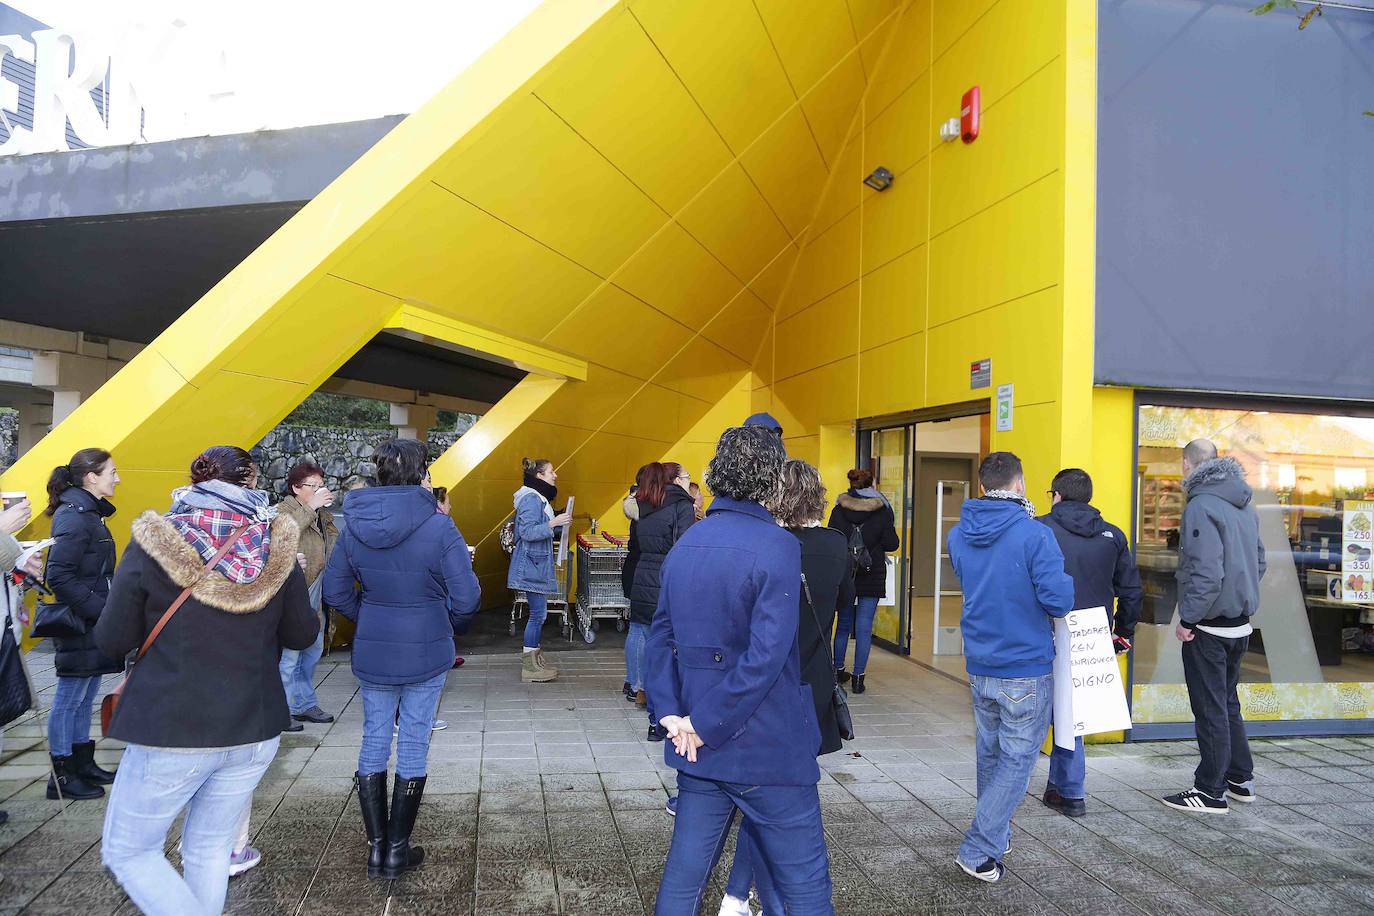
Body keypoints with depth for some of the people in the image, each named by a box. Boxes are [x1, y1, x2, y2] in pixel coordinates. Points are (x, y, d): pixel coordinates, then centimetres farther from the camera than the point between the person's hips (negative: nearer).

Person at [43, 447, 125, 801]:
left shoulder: (89, 513, 13)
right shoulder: (74, 516, -17)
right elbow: (59, 576, -23)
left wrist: (106, 607, 10)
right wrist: (99, 609, -20)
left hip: (93, 625, 10)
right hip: (80, 626, -10)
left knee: (85, 697, 17)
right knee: (69, 699, 1)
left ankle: (83, 764, 27)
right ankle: (62, 777, 12)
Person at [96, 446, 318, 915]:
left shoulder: (153, 543, -10)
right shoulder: (275, 544, -4)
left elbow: (112, 641, -5)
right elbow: (302, 634, 2)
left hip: (172, 731, -3)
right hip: (255, 731, 4)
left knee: (126, 850, 14)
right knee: (210, 848, 20)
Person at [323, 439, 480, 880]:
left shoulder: (354, 526, -4)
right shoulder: (439, 527, -17)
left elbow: (335, 591, 3)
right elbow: (467, 597, -17)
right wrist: (454, 625, 4)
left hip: (371, 654, 4)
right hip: (426, 653, -3)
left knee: (374, 741, 17)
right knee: (413, 746, 10)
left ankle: (376, 848, 24)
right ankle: (397, 850, 20)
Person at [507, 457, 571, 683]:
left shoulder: (538, 498, 16)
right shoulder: (531, 499, -17)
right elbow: (527, 532, -23)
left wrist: (558, 521, 12)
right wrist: (553, 523, -28)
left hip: (537, 563, 11)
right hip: (532, 565, -11)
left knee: (539, 613, 13)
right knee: (538, 613, -6)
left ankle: (535, 660, 21)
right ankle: (529, 667, 1)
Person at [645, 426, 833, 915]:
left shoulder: (685, 545, 6)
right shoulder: (778, 546, -16)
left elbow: (660, 638, 6)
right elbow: (767, 655, -23)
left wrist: (671, 713, -2)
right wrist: (707, 726, -15)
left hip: (699, 748, 7)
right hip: (769, 748, -6)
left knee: (684, 875, 16)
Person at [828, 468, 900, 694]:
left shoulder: (838, 510, -2)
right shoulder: (882, 511, -6)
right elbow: (892, 543, -5)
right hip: (872, 576, -2)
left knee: (843, 624, 15)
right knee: (864, 627, 2)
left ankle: (838, 670, 24)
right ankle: (858, 677, 3)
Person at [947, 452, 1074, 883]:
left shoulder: (958, 536, 1)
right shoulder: (1034, 534, -17)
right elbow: (1059, 600, -20)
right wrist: (1068, 577, 2)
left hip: (979, 666, 6)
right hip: (1026, 670, -5)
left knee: (990, 754, 20)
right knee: (1017, 760, 5)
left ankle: (996, 837, 34)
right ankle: (978, 851, 4)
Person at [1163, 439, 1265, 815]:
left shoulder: (1201, 505, -19)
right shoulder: (1244, 504, 9)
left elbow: (1206, 572, -26)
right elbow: (1258, 560, 17)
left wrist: (1187, 619, -19)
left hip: (1209, 628, -9)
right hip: (1240, 624, 9)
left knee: (1210, 710, 1)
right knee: (1227, 703, 21)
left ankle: (1211, 792, 10)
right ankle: (1241, 779, 31)